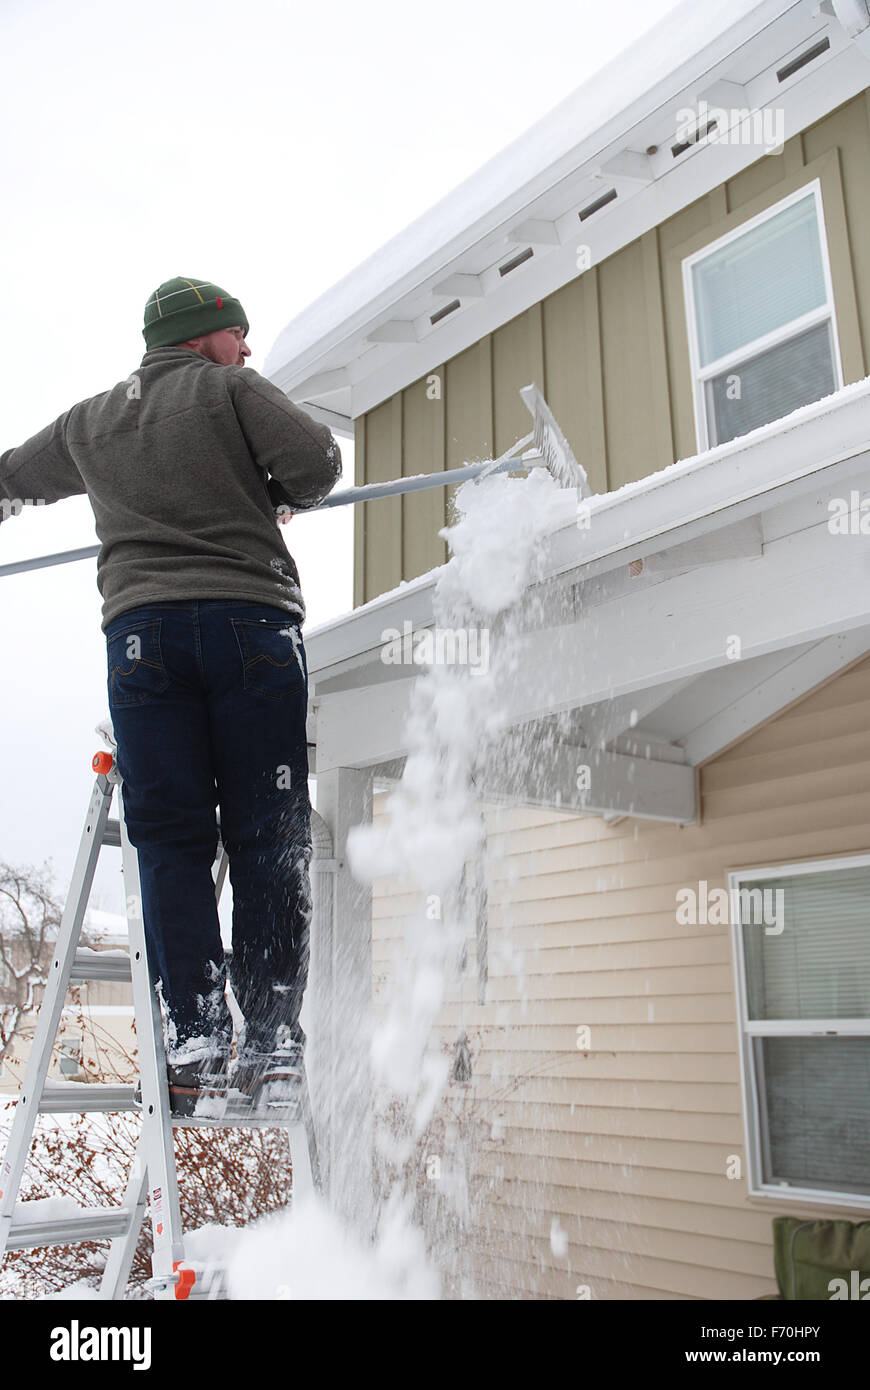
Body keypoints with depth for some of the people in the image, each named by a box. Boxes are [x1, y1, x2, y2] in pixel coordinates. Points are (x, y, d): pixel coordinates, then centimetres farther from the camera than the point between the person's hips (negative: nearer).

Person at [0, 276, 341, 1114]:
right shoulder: (232, 390, 9)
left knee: (169, 834, 2)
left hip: (140, 627, 3)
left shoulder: (89, 422, 23)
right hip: (250, 617, -3)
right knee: (267, 834, -1)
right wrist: (271, 499, 16)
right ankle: (270, 1037, -2)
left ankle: (195, 1034, -2)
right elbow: (317, 462, -4)